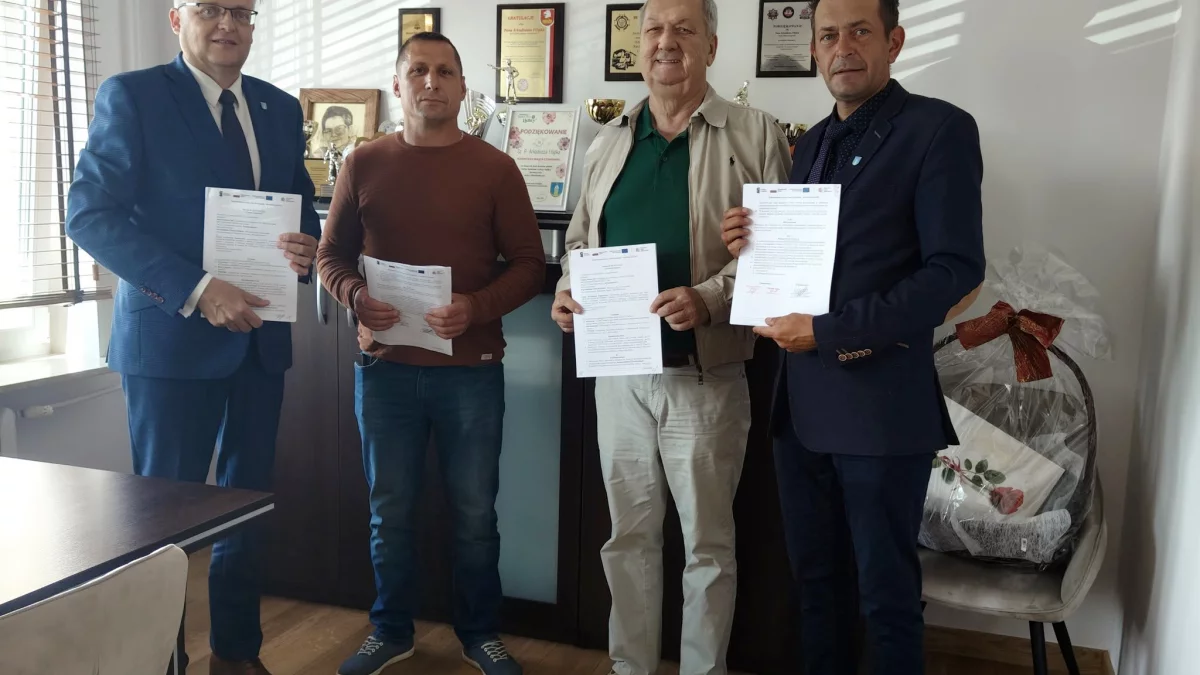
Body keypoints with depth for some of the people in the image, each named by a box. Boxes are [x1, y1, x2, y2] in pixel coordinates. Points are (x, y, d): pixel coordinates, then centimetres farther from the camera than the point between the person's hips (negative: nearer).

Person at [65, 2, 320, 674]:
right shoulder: (132, 96, -5)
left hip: (260, 335, 6)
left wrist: (307, 244, -7)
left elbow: (302, 204, 18)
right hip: (173, 337, -5)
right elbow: (90, 214, -11)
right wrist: (195, 289, -21)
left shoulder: (281, 108, 11)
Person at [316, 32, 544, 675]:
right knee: (389, 510, 13)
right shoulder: (365, 163, 3)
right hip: (385, 367, 2)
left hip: (471, 369, -1)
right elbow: (331, 254, 9)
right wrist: (356, 296, -13)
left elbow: (529, 264, -2)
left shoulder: (495, 168, -1)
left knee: (475, 512, 9)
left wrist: (477, 308, -19)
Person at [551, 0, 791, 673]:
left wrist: (709, 299, -24)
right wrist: (569, 289, -2)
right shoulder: (610, 141, 12)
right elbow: (581, 239, 18)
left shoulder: (756, 134, -4)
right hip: (618, 373, 5)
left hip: (705, 377, -4)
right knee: (629, 536, 16)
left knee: (707, 542, 10)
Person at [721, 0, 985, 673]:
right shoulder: (813, 143, 15)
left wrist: (826, 331, -18)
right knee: (817, 578, 17)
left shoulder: (940, 129, -7)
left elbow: (956, 271, -15)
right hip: (801, 399, 6)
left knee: (887, 593, 7)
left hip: (882, 402, -6)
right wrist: (758, 242, -2)